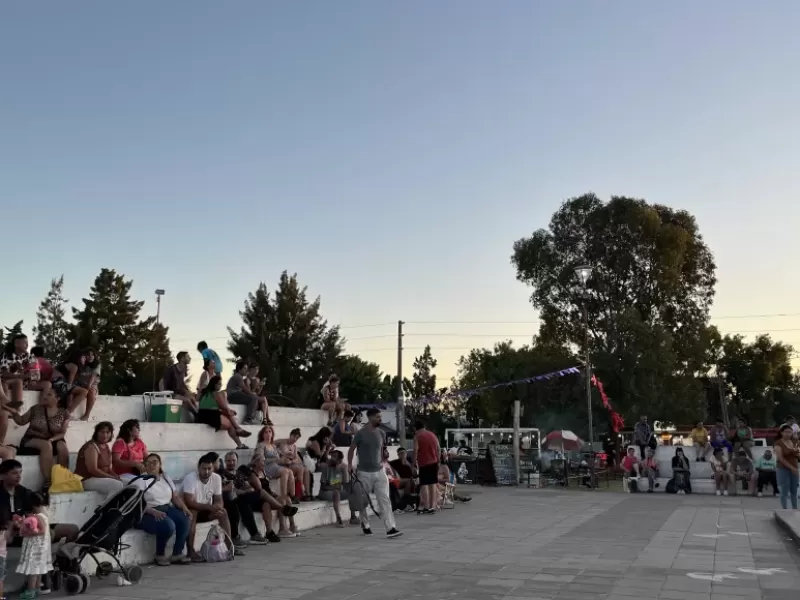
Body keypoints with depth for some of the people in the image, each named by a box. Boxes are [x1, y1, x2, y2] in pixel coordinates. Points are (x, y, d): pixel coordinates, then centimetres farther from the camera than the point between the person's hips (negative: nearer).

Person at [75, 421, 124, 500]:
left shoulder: (106, 447, 13)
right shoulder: (91, 447, -13)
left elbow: (109, 468, 12)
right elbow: (93, 470, -22)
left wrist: (117, 477, -8)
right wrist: (113, 477, -20)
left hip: (100, 478, 9)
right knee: (117, 485, -27)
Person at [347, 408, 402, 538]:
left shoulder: (381, 433, 5)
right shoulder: (361, 434, -10)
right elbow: (351, 450, -2)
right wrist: (350, 467, -4)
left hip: (379, 471, 4)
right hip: (364, 472, -4)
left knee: (385, 499, -6)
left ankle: (390, 528, -10)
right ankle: (365, 525, 31)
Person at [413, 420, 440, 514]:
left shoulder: (417, 436, -6)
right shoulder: (433, 435, 12)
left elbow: (415, 450, -12)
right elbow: (438, 449, 14)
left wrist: (414, 462, -5)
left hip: (423, 463, -6)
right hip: (434, 462, 6)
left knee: (424, 484, -3)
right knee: (433, 484, 9)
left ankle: (426, 507, -6)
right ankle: (432, 506, 11)